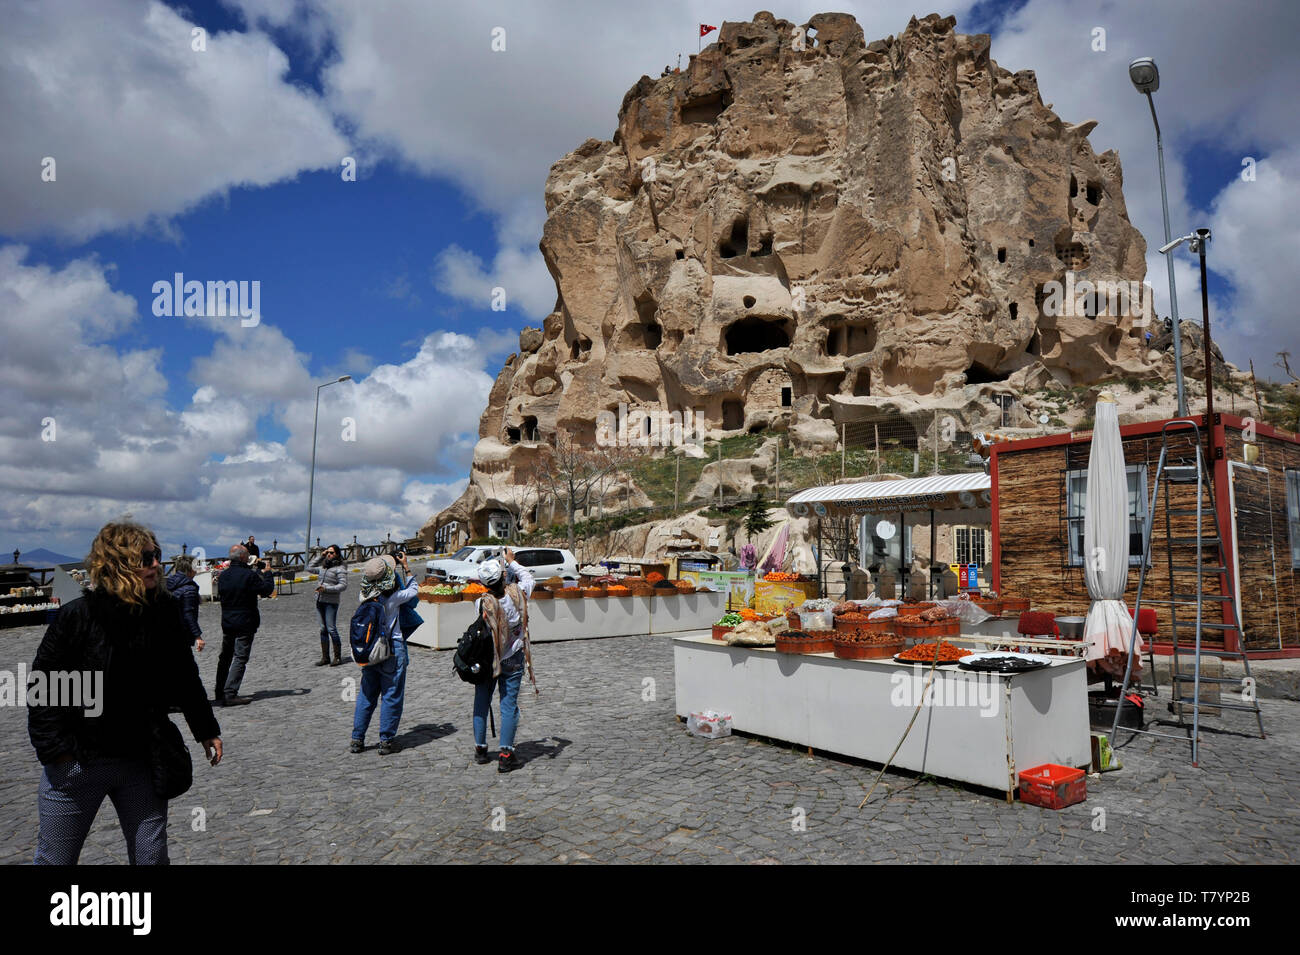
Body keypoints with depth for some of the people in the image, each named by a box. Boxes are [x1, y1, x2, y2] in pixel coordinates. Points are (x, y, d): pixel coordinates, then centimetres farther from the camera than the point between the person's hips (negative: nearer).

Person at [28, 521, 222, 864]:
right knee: (55, 859, 12)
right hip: (77, 763, -3)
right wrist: (55, 749, -12)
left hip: (142, 762, 3)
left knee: (152, 857, 9)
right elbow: (42, 686, -7)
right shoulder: (78, 615, -14)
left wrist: (206, 730, 12)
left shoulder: (165, 611, -3)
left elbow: (185, 676, 8)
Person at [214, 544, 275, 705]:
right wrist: (266, 572, 6)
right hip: (245, 624, -7)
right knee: (240, 658, -3)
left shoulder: (223, 575, 3)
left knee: (225, 656, 19)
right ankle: (230, 695, -8)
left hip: (226, 623, 7)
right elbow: (267, 590, -10)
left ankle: (220, 691, 27)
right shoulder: (250, 575, -17)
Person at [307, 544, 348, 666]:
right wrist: (321, 556, 15)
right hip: (320, 601, 7)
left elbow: (343, 585, -14)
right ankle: (325, 657, 15)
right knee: (323, 629, 9)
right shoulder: (324, 566, 13)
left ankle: (338, 657, 2)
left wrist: (326, 589, -21)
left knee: (331, 629, -8)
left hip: (331, 602, -7)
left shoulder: (340, 568, -7)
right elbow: (309, 567, 25)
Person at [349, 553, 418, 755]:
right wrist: (406, 567, 6)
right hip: (392, 649, -5)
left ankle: (357, 739, 20)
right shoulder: (393, 597, -18)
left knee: (366, 694, 15)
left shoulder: (365, 596, -3)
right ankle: (386, 741, 11)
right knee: (392, 696, 6)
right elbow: (414, 589, 1)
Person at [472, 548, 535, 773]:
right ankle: (505, 754, 0)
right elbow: (528, 577, 9)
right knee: (509, 706, 3)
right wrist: (511, 562, 19)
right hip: (512, 660, 0)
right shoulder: (517, 593, -13)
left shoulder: (482, 603, -16)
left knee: (481, 704, 16)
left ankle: (480, 749, 25)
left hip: (486, 660, 0)